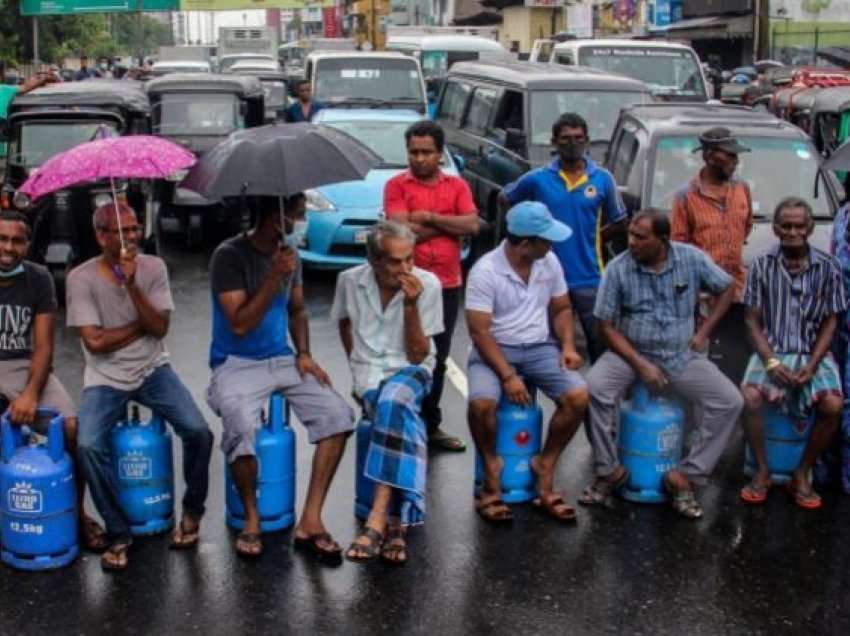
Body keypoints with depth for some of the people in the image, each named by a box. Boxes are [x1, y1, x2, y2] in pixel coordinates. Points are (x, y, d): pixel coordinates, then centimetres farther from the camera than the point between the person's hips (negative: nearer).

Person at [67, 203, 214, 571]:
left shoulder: (153, 267, -2)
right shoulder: (81, 278, -9)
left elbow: (160, 327, -11)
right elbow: (95, 342, -14)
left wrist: (132, 285, -22)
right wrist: (143, 325, -8)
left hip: (152, 370, 2)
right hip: (105, 379, -2)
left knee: (198, 431, -19)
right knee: (88, 446, -26)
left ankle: (192, 511, 9)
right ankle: (119, 534, -6)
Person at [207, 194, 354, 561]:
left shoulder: (290, 253, 7)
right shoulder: (230, 256, -13)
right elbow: (240, 325, -18)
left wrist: (303, 354, 3)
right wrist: (274, 277, -23)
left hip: (283, 361, 6)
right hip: (237, 364, -6)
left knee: (338, 414, -17)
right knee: (243, 429, -34)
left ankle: (311, 520, -10)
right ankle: (252, 519, -7)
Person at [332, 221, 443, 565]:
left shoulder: (427, 284, -11)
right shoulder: (350, 281, -4)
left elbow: (417, 355, -10)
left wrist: (410, 305, -21)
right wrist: (357, 368, 11)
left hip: (411, 370, -1)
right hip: (369, 372, 1)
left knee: (394, 401, -38)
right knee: (402, 419, -33)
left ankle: (377, 519, -41)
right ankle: (396, 522, -35)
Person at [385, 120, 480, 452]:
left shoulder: (457, 185, 8)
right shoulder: (396, 185, -2)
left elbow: (472, 226, -5)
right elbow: (403, 230, -15)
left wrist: (430, 218, -11)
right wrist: (450, 224, -7)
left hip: (448, 284, 4)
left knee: (438, 359, 13)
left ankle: (431, 425, 24)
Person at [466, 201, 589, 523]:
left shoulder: (550, 263, 1)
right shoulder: (485, 271, -16)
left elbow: (562, 309, 13)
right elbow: (479, 331, -17)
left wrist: (568, 345, -7)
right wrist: (507, 376, -24)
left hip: (540, 348, 4)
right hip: (495, 349, -4)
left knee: (578, 397, -21)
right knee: (481, 402, -33)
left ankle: (545, 467, -2)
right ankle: (492, 470, -6)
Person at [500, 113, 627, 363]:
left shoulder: (602, 179, 0)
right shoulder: (537, 179, -2)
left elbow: (619, 223, 11)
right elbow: (504, 199, 13)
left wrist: (590, 239, 3)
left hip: (590, 278, 0)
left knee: (601, 344, 3)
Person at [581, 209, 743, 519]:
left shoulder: (691, 258, -7)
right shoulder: (618, 269, -11)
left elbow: (726, 288, 9)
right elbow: (607, 325, -8)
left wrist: (703, 332, 1)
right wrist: (640, 365, -17)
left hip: (681, 356, 2)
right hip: (630, 352, -1)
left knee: (730, 401, -17)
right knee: (595, 387, -31)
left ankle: (684, 476, -8)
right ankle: (609, 471, -13)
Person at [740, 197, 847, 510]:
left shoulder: (828, 267, -1)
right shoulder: (762, 266, -1)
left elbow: (829, 323, 2)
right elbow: (753, 321, 2)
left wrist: (811, 365, -12)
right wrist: (771, 361, -13)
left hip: (813, 354, 0)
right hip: (771, 351, 0)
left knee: (832, 406, -26)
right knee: (750, 397, -28)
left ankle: (802, 474, -4)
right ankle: (762, 471, -6)